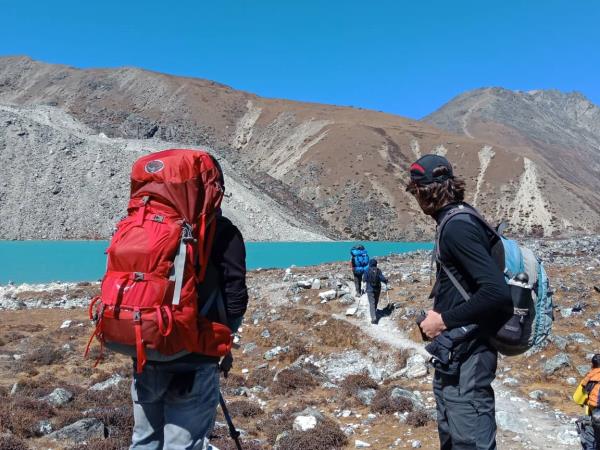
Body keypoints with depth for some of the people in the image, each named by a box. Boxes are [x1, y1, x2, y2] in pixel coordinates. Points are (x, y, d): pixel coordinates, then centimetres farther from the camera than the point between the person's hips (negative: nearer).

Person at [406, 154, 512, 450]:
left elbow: (497, 292, -29)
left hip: (467, 355, -10)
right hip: (453, 351, 10)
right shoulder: (458, 220, 9)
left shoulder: (457, 227, -21)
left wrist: (444, 320, -20)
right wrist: (440, 311, 9)